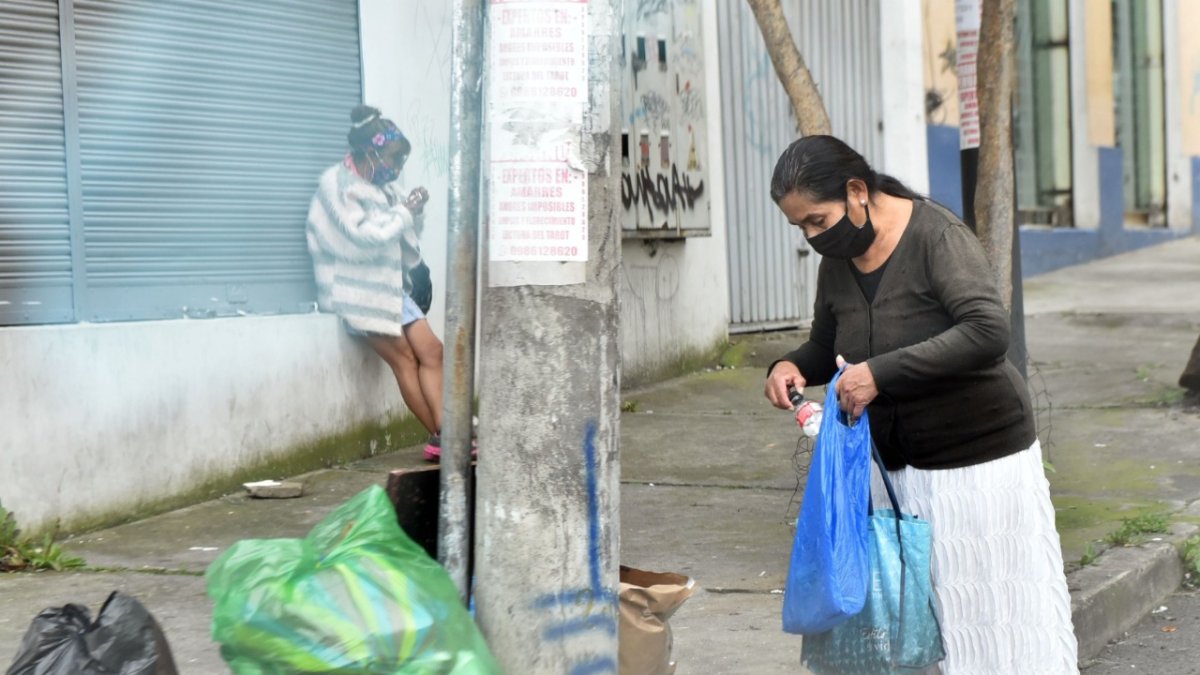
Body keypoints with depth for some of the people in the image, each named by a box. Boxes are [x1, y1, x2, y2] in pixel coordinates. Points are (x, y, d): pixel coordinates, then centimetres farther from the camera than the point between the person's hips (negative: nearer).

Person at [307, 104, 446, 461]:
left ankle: (444, 436, -12)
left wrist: (414, 212, 2)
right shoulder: (337, 184, -9)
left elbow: (404, 240, 21)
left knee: (431, 350, -6)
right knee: (405, 359, -10)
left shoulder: (382, 187, 13)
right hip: (357, 289, -8)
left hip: (389, 285, 8)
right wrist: (403, 212, -11)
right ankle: (441, 437, -5)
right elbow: (361, 236, -20)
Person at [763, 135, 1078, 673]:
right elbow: (826, 347, 20)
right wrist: (792, 366, -3)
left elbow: (988, 331, -29)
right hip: (899, 466, 6)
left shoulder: (936, 236, -16)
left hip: (978, 455, -6)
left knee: (998, 610, -1)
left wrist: (881, 372, -32)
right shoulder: (837, 262, 5)